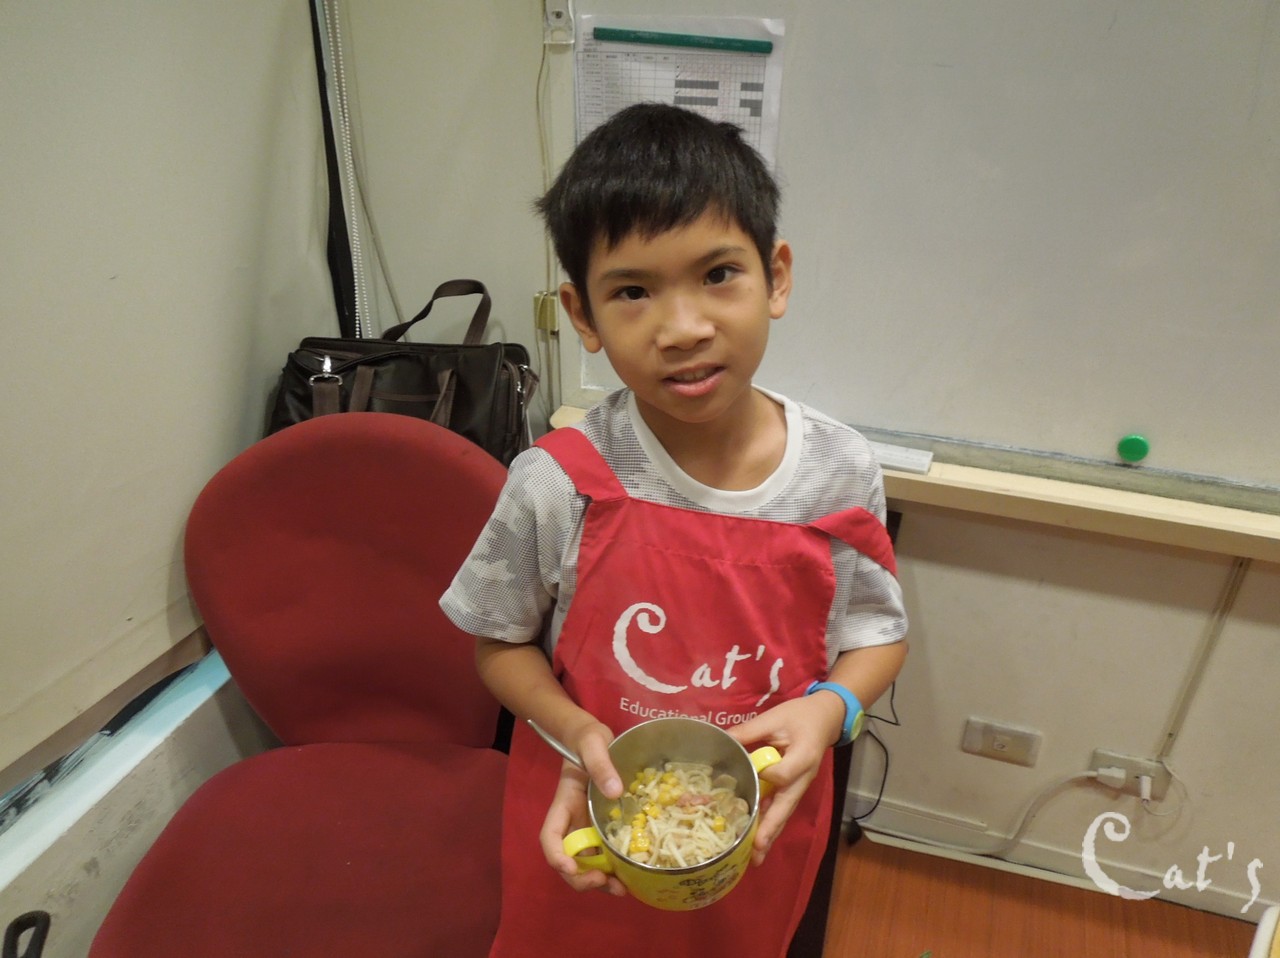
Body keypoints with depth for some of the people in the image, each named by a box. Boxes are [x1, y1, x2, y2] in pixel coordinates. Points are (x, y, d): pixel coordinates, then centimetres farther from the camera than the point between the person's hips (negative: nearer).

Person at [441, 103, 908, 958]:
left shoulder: (843, 473, -16)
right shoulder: (557, 485, -22)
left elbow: (879, 633, -2)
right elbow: (502, 642, -7)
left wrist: (829, 708, -21)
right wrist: (576, 732, -24)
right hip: (588, 827, -1)